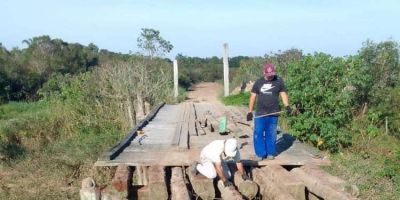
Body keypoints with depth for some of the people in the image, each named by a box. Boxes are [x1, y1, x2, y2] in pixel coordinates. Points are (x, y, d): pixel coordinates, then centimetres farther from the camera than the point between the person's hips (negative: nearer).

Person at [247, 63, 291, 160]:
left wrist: (287, 106, -14)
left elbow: (283, 94, 3)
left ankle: (270, 153, 22)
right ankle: (260, 153, 12)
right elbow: (253, 96, 6)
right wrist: (250, 111, 3)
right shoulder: (258, 82, 4)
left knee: (271, 135, 8)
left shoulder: (279, 81, 3)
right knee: (258, 134, 0)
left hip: (273, 114, 0)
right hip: (260, 114, 0)